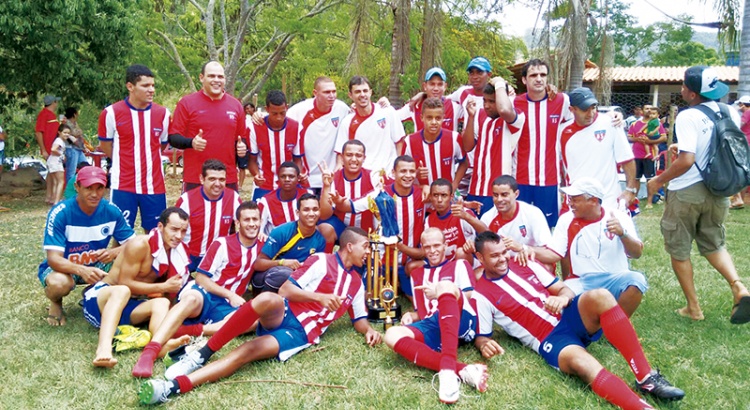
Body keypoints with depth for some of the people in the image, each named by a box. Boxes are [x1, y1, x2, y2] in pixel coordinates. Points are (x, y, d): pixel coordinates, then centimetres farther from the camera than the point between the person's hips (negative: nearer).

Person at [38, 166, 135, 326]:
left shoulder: (111, 211, -13)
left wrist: (113, 252, -34)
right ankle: (56, 303, 2)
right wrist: (82, 270, -49)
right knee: (59, 283, -38)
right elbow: (54, 259, -29)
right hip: (62, 267, -4)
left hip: (96, 266, 4)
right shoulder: (60, 213, -24)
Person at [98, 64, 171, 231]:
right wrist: (126, 162, 11)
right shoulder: (111, 113, -6)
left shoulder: (163, 113, 2)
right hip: (123, 187, -2)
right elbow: (105, 146, 7)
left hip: (154, 186, 2)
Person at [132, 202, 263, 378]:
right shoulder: (222, 244, 0)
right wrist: (230, 295, -12)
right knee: (192, 298, -40)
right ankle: (150, 351, -50)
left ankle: (194, 330, -36)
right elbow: (200, 278, -4)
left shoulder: (261, 248, 11)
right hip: (204, 294, -2)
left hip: (226, 307, 3)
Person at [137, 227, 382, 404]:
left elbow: (358, 319, 27)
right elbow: (285, 290, -5)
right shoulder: (322, 262, 3)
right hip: (285, 315, -2)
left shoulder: (356, 283, 20)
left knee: (249, 350, -28)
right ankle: (203, 353, -27)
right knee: (267, 299, -39)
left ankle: (175, 387, -40)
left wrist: (368, 330, 5)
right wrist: (319, 297, -13)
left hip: (301, 335, 2)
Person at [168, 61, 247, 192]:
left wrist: (242, 147, -4)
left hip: (229, 180, 3)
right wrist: (191, 143, -22)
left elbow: (242, 138, 19)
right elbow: (173, 137, -2)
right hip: (195, 180, -3)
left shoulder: (236, 105, 10)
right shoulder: (187, 103, -1)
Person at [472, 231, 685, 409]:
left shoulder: (525, 265, 12)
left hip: (568, 317, 5)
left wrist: (562, 299, -12)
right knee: (582, 363, -38)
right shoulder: (481, 295, -1)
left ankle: (646, 378, -27)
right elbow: (481, 337, 2)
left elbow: (564, 289, 13)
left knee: (599, 297, -29)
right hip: (549, 340, -4)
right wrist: (485, 345, -24)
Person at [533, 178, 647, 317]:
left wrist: (622, 233, -28)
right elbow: (552, 254, -1)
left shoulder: (619, 217, -2)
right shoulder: (566, 220, 3)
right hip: (581, 281, 0)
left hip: (615, 279, 0)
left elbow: (637, 253, -9)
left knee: (636, 280, -32)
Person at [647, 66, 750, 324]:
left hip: (686, 192, -6)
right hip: (716, 191, 6)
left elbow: (687, 160, -26)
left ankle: (693, 308, 16)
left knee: (679, 250, 11)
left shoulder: (688, 117, -19)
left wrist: (659, 181, -13)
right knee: (713, 244, 23)